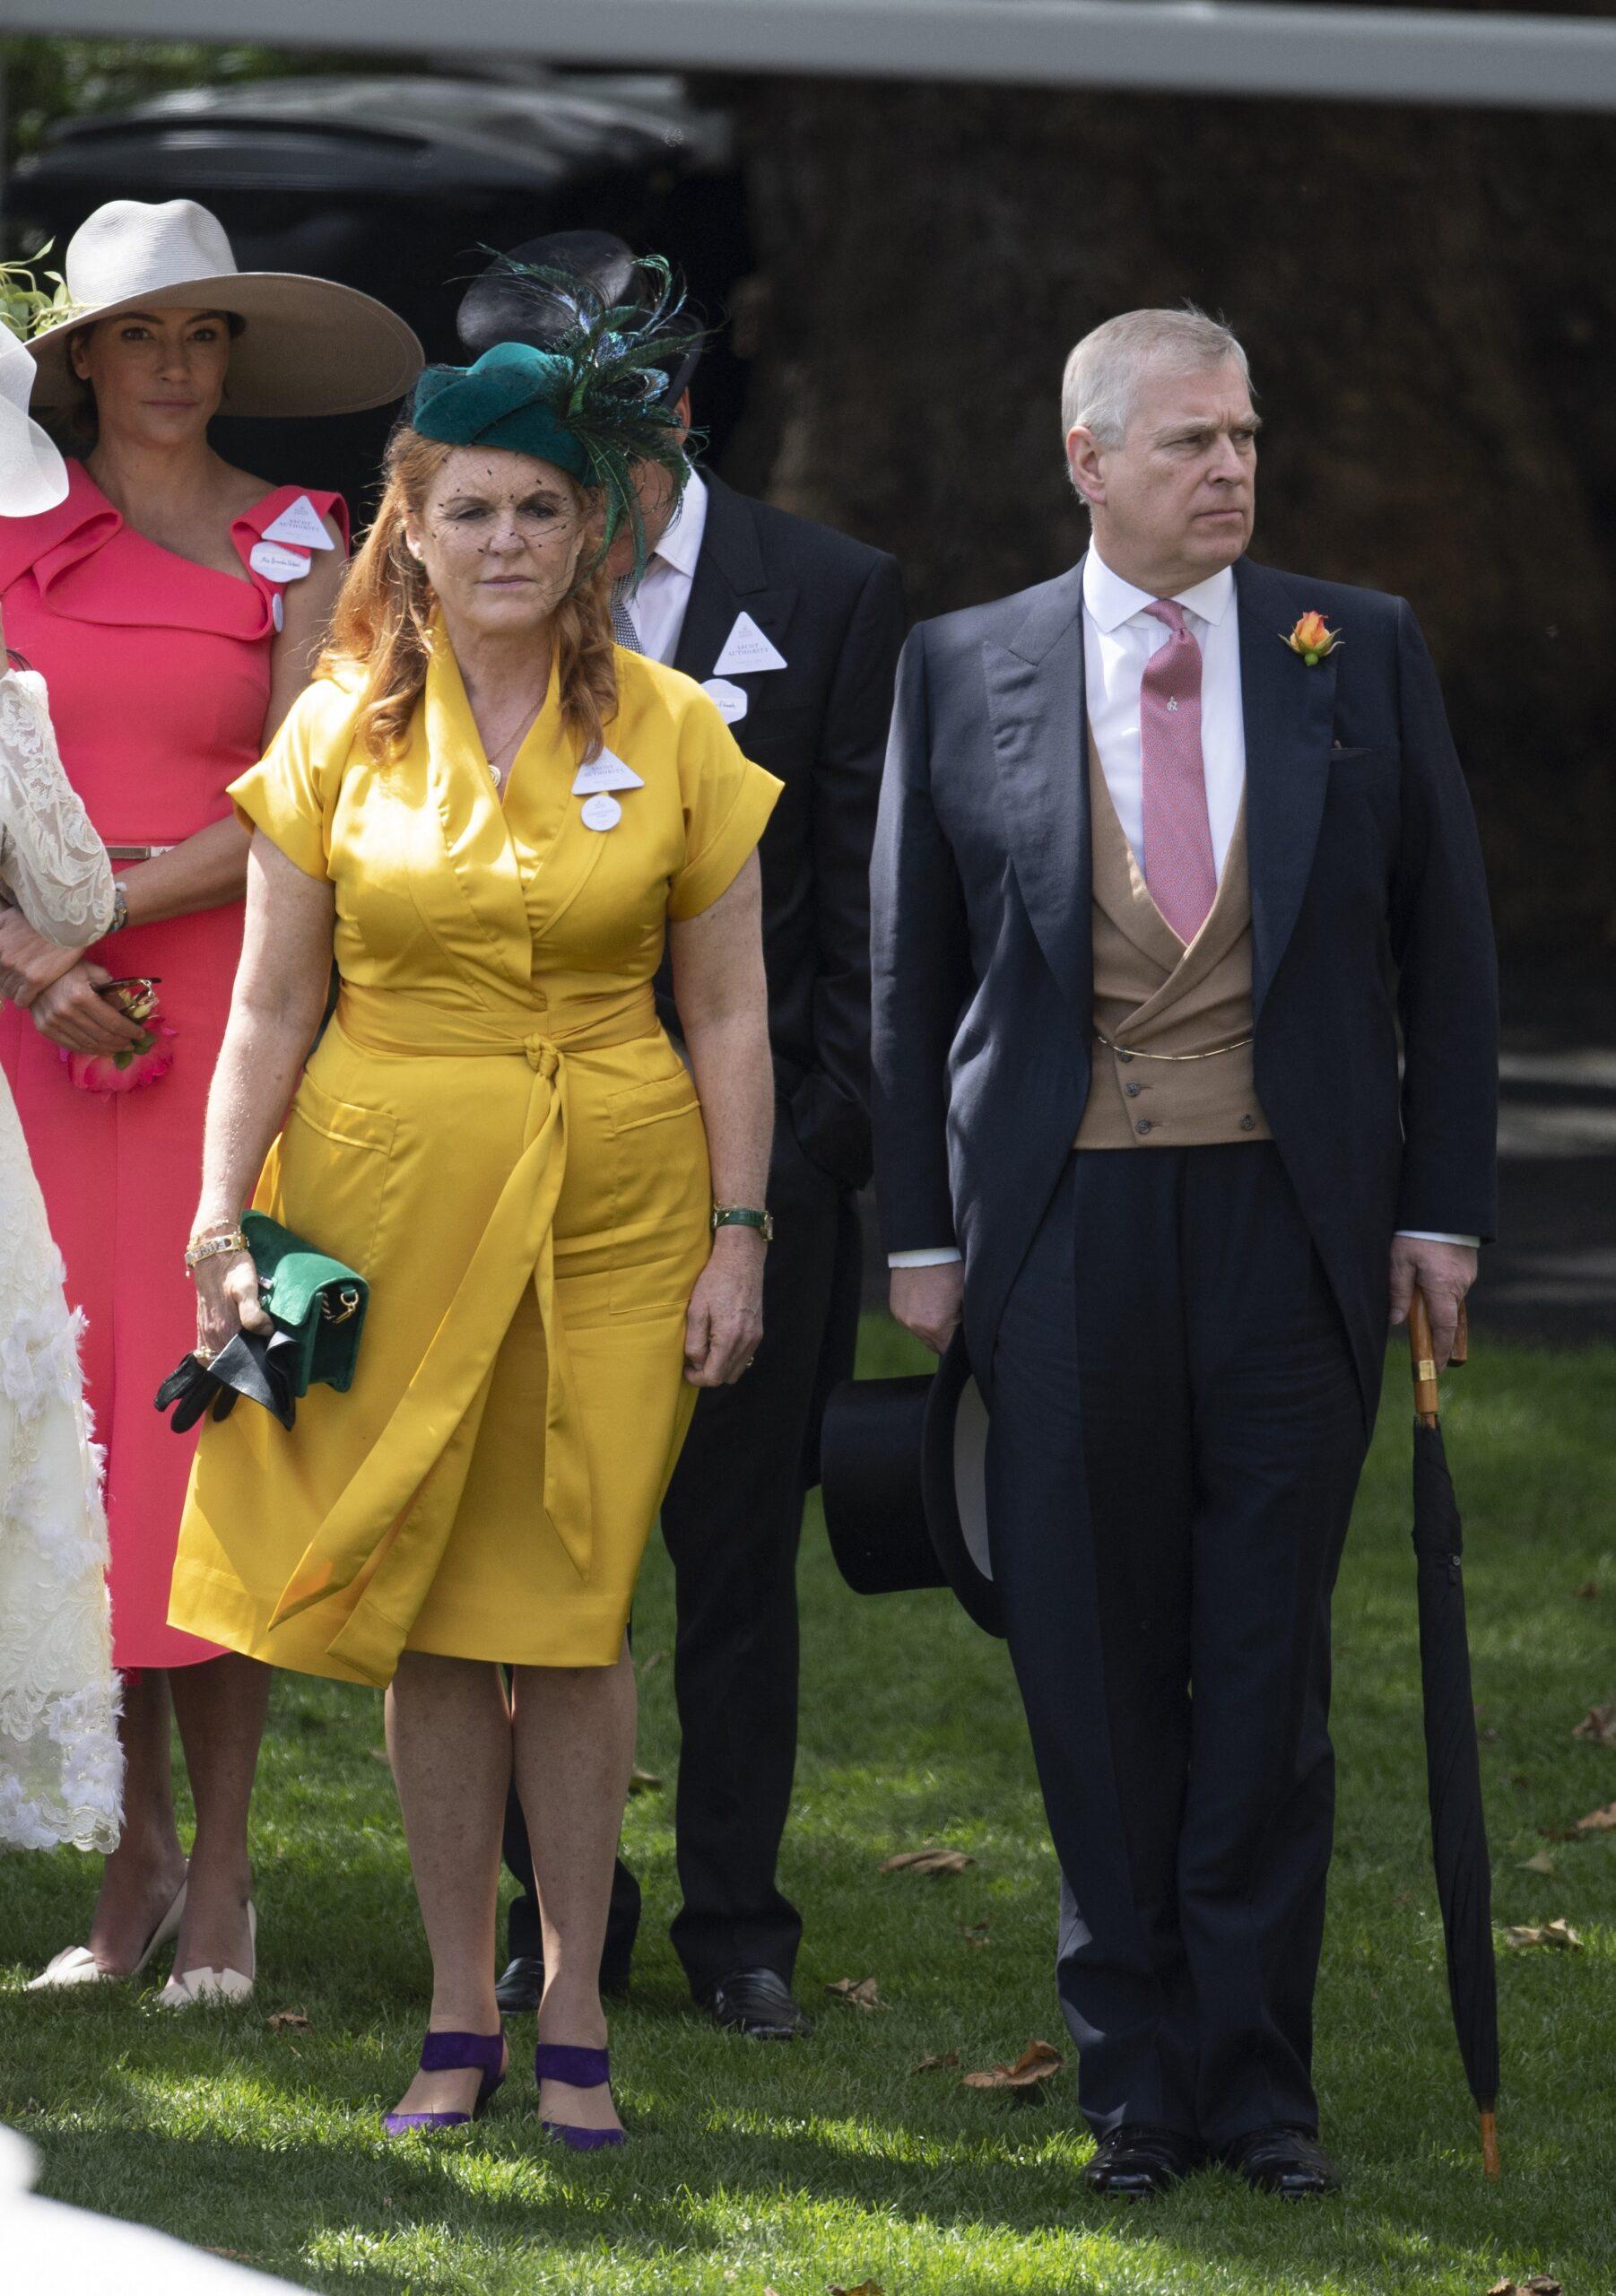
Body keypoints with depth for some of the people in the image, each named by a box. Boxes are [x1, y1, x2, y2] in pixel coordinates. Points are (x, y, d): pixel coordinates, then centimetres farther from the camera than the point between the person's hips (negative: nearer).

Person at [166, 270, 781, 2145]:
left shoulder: (671, 739, 2)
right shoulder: (337, 737, 2)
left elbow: (728, 1016, 4)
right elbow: (270, 1010, 3)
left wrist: (739, 1235, -1)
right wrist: (219, 1220, -5)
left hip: (612, 1215, -1)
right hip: (393, 1209, 1)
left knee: (570, 1614, -1)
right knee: (428, 1618, 4)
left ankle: (574, 2020, 10)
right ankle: (460, 2019, 14)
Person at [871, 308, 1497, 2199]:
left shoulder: (1362, 655, 5)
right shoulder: (964, 672, 4)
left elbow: (1445, 948, 7)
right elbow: (911, 969, 8)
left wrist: (1442, 1200, 2)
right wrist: (920, 1230, 4)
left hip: (1294, 1225, 0)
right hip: (1066, 1237, 0)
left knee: (1270, 1666, 3)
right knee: (1097, 1671, 4)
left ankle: (1258, 2070, 11)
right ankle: (1136, 2075, 13)